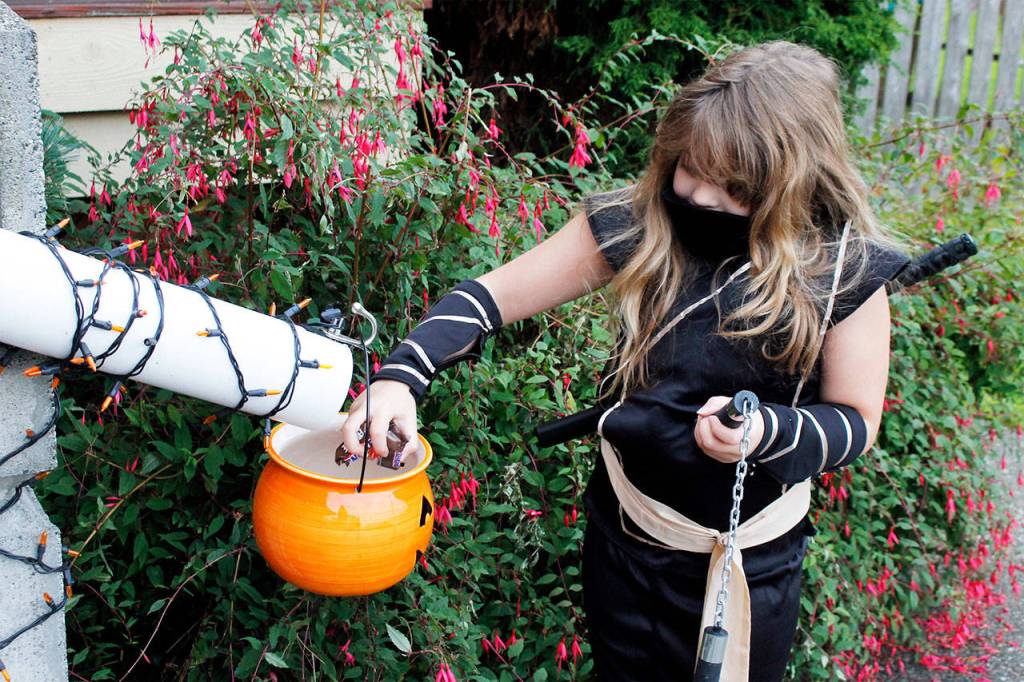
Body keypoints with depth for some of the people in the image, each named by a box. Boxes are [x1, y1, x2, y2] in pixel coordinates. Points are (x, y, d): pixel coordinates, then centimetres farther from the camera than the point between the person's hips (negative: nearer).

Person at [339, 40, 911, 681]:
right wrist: (401, 374, -26)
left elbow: (857, 421, -8)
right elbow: (493, 295, -11)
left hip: (750, 562, -1)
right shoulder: (636, 225, -13)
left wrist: (767, 431, -28)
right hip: (625, 538, 2)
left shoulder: (843, 268, -16)